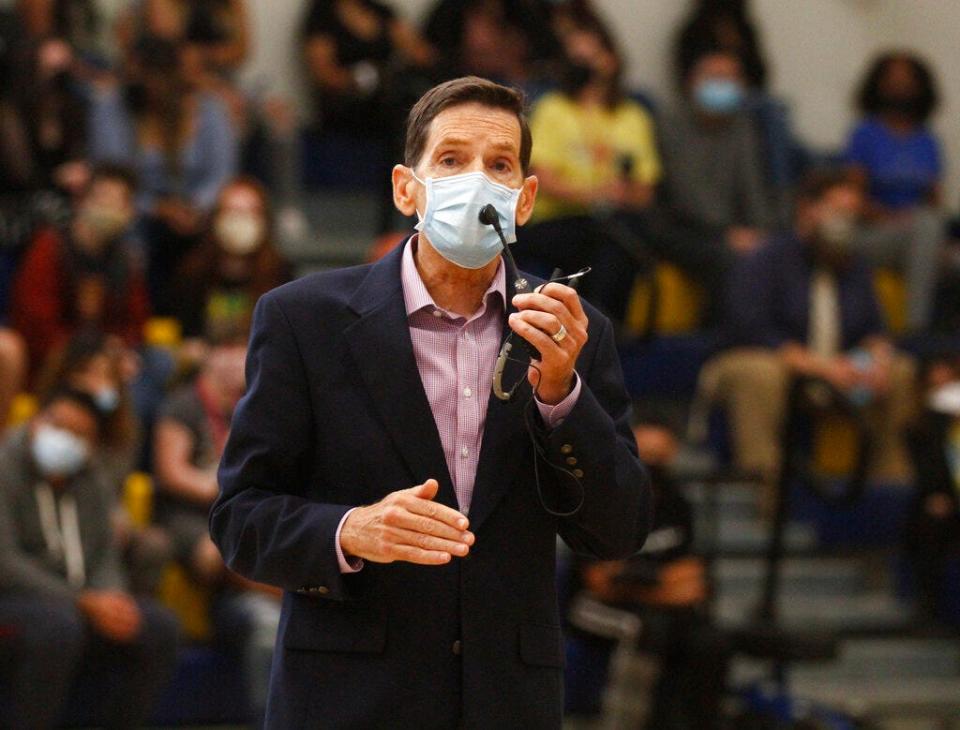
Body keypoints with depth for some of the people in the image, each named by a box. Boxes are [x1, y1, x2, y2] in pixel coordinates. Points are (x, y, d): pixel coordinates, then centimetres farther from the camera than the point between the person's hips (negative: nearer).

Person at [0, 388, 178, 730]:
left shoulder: (88, 481, 13)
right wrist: (83, 602, -22)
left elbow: (105, 558, 13)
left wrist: (111, 600, -12)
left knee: (158, 627, -13)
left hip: (77, 603, 7)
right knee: (57, 626, -38)